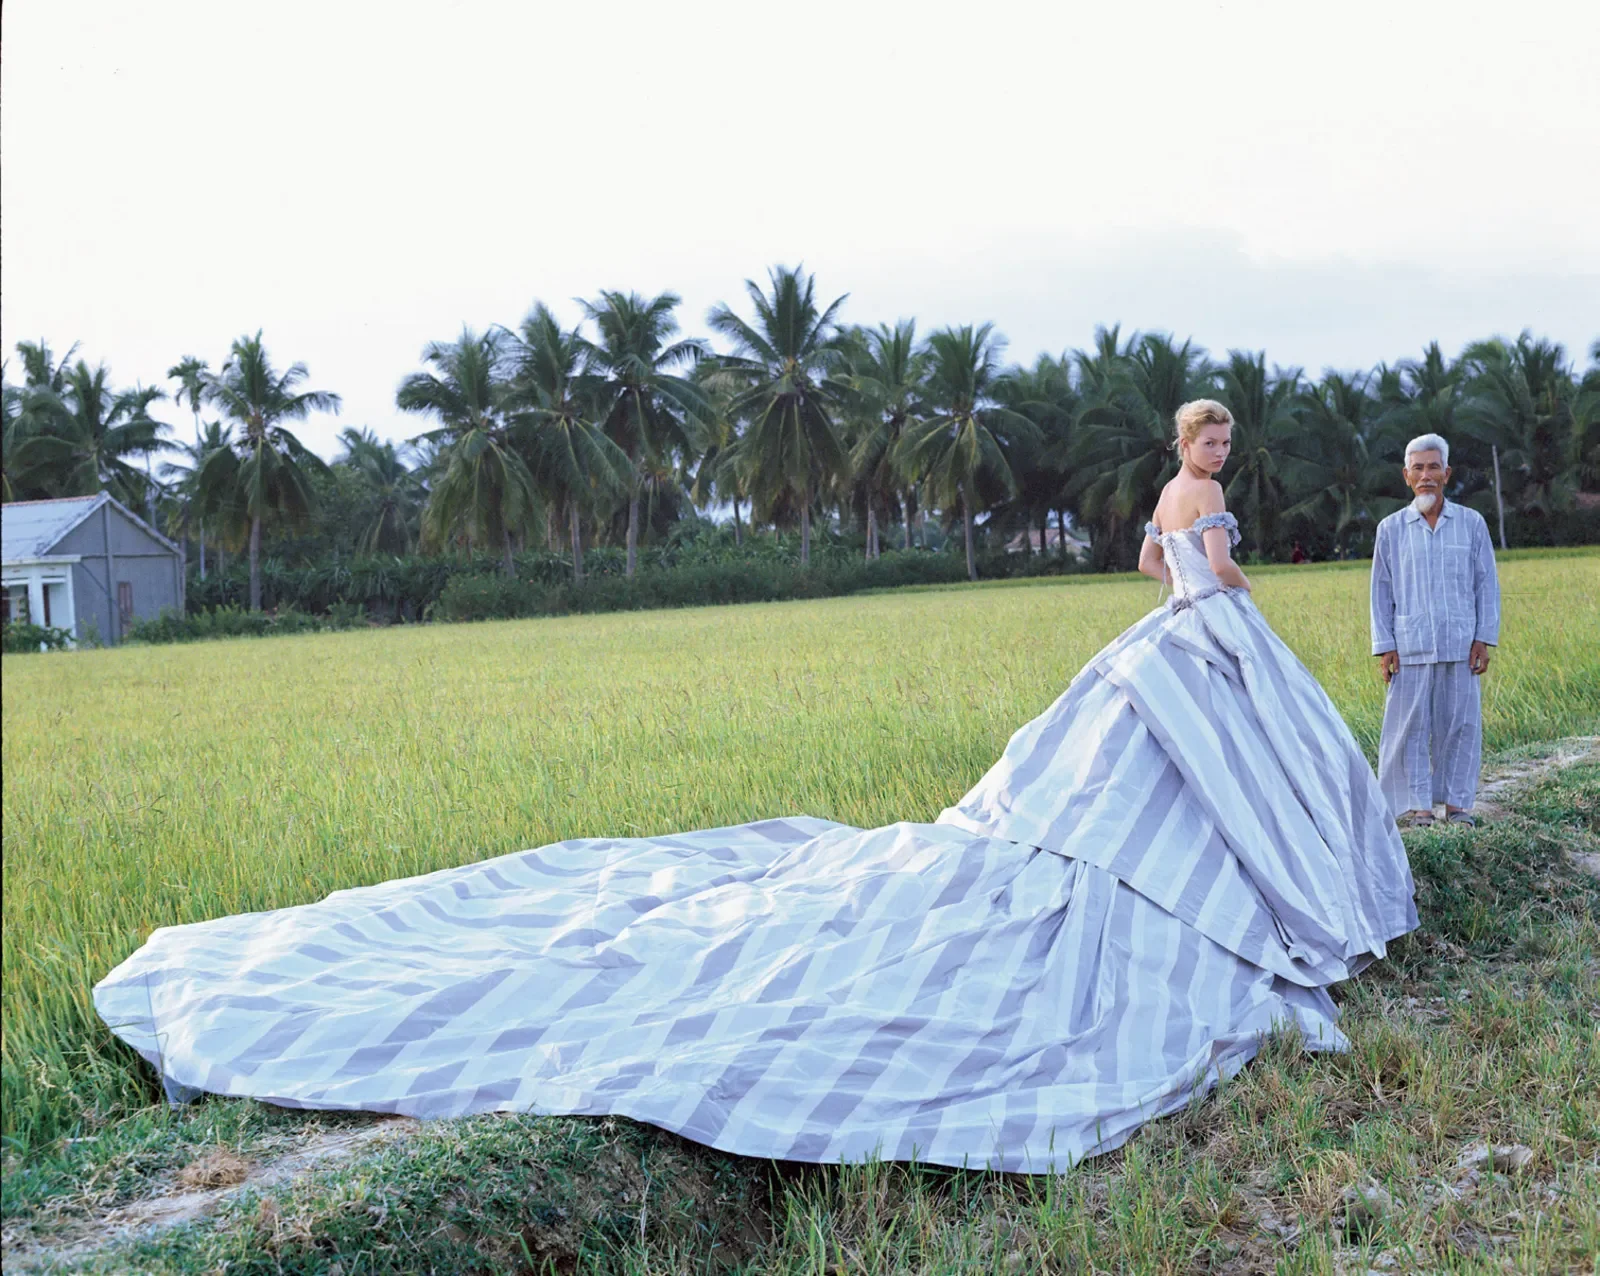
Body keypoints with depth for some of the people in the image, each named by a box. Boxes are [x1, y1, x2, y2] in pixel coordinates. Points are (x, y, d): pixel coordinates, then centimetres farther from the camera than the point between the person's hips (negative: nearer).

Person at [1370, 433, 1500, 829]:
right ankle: (1417, 805, 6)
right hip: (1410, 646, 0)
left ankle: (1457, 803, 13)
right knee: (1411, 725, -1)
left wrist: (1484, 638, 1)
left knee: (1459, 724, 3)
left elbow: (1486, 585, 8)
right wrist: (1383, 647, 1)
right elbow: (1381, 591, 8)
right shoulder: (1391, 528, 6)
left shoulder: (1471, 523, 6)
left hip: (1460, 645, 0)